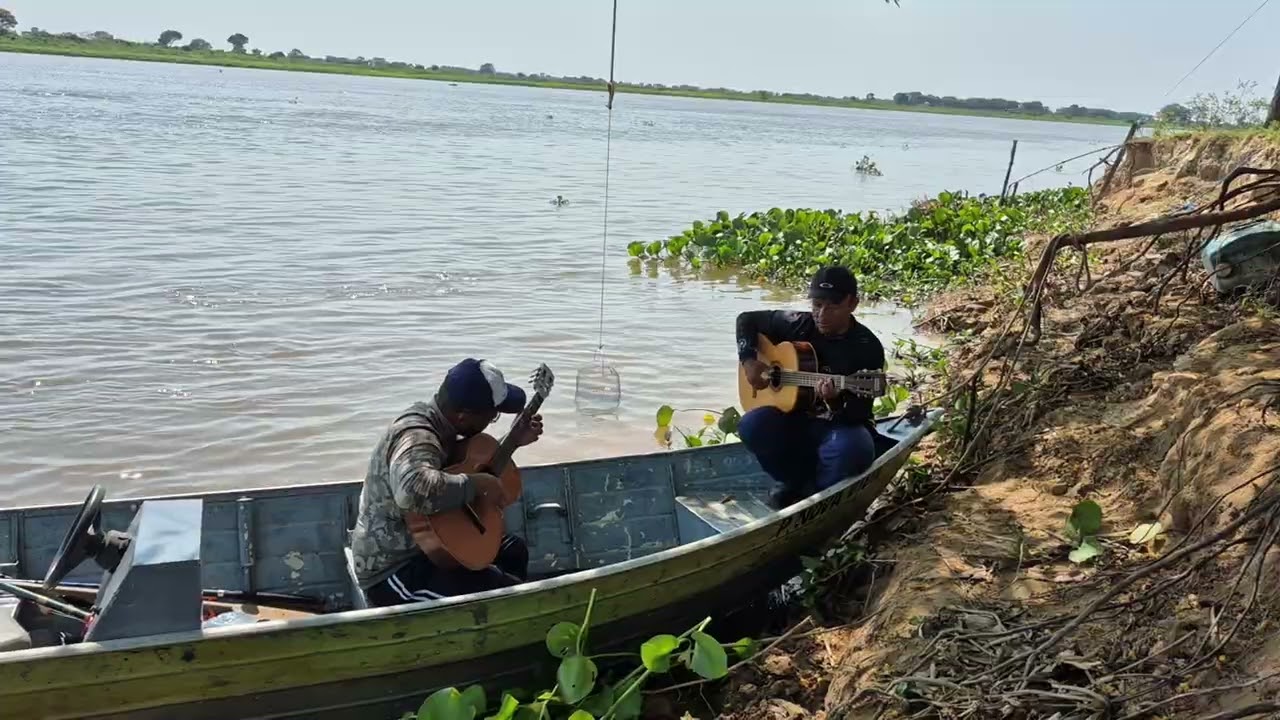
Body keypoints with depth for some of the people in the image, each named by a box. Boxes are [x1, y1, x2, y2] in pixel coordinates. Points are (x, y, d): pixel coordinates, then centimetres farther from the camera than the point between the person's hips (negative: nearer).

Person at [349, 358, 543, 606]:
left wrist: (513, 441, 12)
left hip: (425, 542, 10)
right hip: (394, 571, -10)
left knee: (513, 549, 20)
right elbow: (414, 489, -52)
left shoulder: (437, 421, 1)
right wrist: (477, 484, -37)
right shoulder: (416, 437, -29)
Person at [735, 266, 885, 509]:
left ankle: (812, 496, -5)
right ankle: (798, 482, 0)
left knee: (854, 449, -38)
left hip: (842, 425, -3)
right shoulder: (797, 325, -4)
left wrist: (834, 402, -41)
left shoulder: (868, 348, -15)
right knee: (752, 425, -26)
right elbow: (747, 319, 11)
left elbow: (859, 412, -19)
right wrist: (749, 360, -4)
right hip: (795, 418, 3)